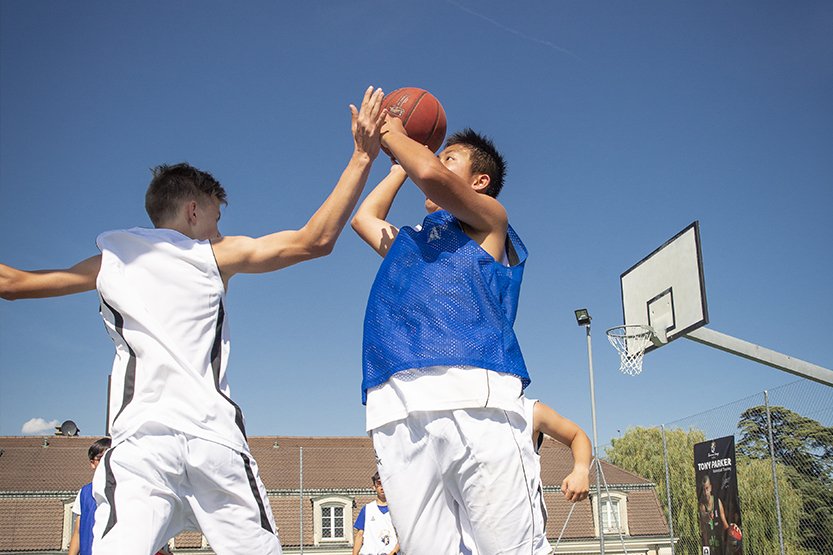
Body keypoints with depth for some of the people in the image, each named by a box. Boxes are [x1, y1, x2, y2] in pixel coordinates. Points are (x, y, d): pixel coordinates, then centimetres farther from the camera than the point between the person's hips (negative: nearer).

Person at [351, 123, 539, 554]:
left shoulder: (489, 221, 18)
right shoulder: (409, 241, 36)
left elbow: (430, 174, 0)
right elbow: (363, 217, 54)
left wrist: (394, 134, 18)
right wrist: (398, 164, 56)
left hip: (474, 400, -5)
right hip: (396, 413, 5)